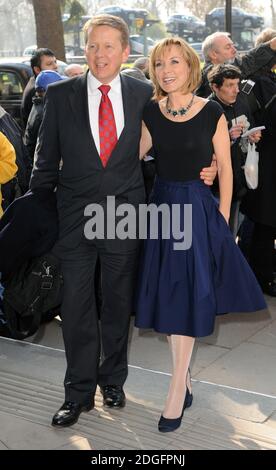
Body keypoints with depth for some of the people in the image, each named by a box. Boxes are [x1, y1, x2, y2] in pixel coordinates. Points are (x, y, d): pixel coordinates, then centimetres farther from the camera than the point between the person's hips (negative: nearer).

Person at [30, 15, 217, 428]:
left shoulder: (144, 95, 0)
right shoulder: (60, 95, -1)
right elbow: (46, 161, 3)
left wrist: (199, 172, -1)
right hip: (75, 217, 0)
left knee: (118, 304, 14)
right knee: (77, 307, 5)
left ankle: (113, 380, 34)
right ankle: (79, 392, 21)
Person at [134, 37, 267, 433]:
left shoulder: (212, 113, -5)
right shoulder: (150, 113, 3)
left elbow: (225, 168, -2)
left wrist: (223, 218, -4)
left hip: (199, 209, -3)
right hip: (162, 206, 3)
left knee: (187, 297, -4)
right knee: (171, 296, 8)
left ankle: (178, 390, 4)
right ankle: (184, 376, 25)